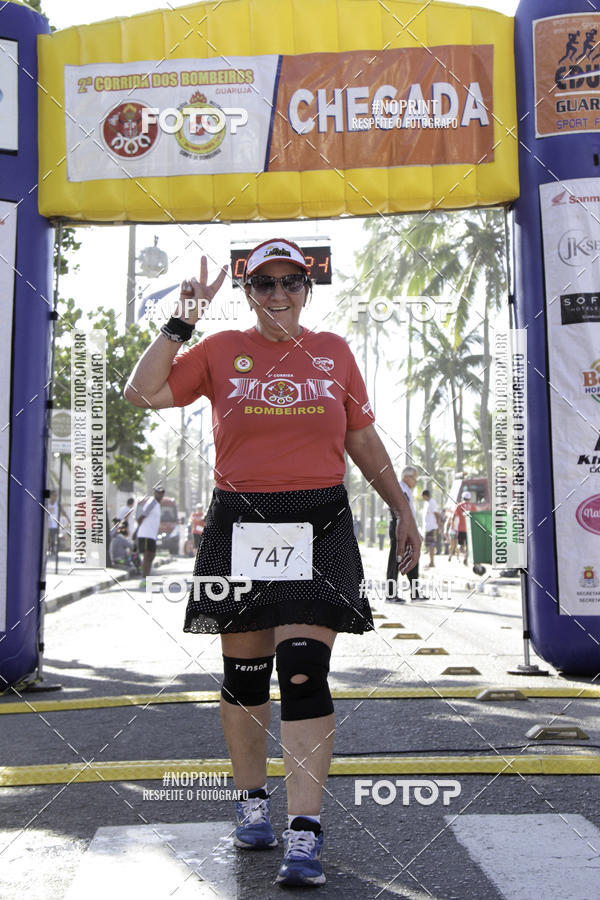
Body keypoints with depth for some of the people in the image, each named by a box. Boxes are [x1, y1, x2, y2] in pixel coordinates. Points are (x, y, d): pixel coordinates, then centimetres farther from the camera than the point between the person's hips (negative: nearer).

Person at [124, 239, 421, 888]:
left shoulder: (333, 352, 11)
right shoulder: (221, 351, 7)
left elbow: (364, 441, 17)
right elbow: (143, 392, 0)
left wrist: (400, 508, 17)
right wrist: (181, 322, -3)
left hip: (319, 528, 0)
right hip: (240, 528, 1)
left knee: (304, 670, -10)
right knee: (244, 671, 9)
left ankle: (304, 833, -6)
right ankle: (252, 801, 29)